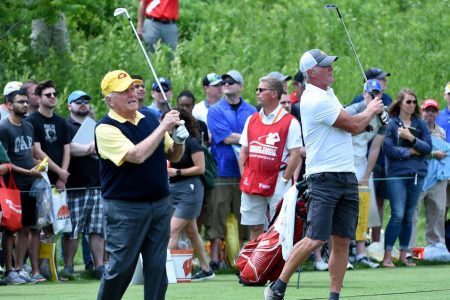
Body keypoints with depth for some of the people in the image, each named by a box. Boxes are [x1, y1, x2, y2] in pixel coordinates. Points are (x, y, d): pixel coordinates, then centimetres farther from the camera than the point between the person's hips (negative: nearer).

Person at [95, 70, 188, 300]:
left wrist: (179, 141, -5)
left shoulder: (151, 119, 9)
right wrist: (164, 127, -18)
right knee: (120, 268, -3)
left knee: (157, 267, 6)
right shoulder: (106, 128, -11)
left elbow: (173, 156, 18)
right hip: (124, 209, -6)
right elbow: (137, 155, -24)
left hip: (159, 204, 6)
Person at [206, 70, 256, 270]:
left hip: (245, 171, 2)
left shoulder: (251, 111, 11)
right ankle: (214, 258, -1)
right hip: (221, 170, -2)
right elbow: (226, 138, -7)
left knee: (244, 217, 3)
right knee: (217, 215, -4)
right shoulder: (215, 111, 4)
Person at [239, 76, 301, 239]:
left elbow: (295, 155, -7)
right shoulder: (251, 120, 14)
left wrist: (284, 181, -11)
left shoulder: (290, 122, -4)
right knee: (255, 227, 7)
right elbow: (244, 152, 16)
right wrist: (244, 177, 5)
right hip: (252, 182, 5)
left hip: (277, 182, -5)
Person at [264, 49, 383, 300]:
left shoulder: (327, 93, 17)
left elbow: (350, 128, 24)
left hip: (348, 176, 9)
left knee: (342, 242, 3)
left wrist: (370, 113, 8)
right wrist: (371, 111, 6)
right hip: (325, 178, -9)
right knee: (315, 239, -14)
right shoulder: (316, 100, -14)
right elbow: (354, 125, -12)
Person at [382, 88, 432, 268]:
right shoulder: (391, 123, -2)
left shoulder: (421, 124, 10)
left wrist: (412, 139, -11)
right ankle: (387, 255, -6)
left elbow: (428, 148, 2)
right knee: (398, 215, -11)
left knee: (409, 216, 8)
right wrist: (410, 152, -6)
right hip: (397, 173, -4)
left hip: (417, 174, 4)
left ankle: (403, 254, 15)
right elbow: (388, 148, -11)